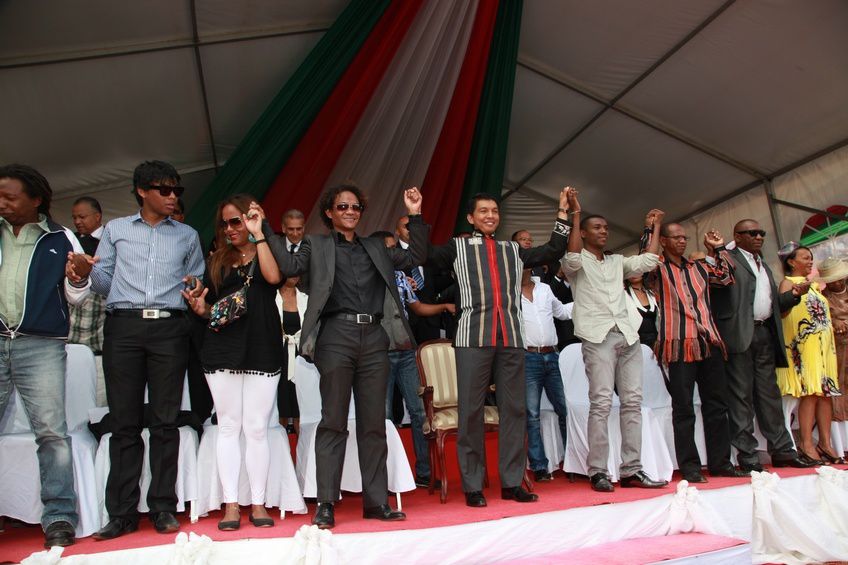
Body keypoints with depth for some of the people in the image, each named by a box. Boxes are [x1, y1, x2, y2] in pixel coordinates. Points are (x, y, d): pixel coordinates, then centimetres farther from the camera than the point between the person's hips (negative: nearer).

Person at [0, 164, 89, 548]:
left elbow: (75, 297, 10)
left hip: (41, 346, -2)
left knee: (51, 430, -5)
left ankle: (59, 517, -1)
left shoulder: (61, 239, 8)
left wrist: (78, 278, -11)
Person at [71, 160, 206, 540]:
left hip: (169, 327, 0)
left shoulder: (187, 235, 18)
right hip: (123, 326, 0)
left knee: (165, 420, -1)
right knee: (124, 421, 1)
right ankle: (122, 512, 7)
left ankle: (163, 508, 6)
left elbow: (197, 283, 17)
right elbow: (105, 284, 12)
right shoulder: (116, 229, 17)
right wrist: (87, 272, -8)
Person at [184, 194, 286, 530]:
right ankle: (231, 505, 10)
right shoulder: (217, 259, 15)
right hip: (222, 348, 2)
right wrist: (200, 309, -6)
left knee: (257, 428, 1)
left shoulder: (268, 252, 8)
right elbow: (210, 306, 16)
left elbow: (273, 277, -15)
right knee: (228, 427, 4)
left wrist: (258, 235, -9)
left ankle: (258, 503, 9)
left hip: (262, 348, -2)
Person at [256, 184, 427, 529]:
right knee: (333, 422, -3)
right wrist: (265, 229, -7)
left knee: (374, 423, 5)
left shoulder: (375, 248, 23)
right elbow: (290, 266, -3)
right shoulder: (316, 245, 13)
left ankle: (376, 501, 13)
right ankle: (326, 504, 5)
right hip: (336, 336, -3)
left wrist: (415, 216, 12)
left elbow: (415, 257, 18)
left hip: (374, 337, 4)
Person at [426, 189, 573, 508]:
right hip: (473, 336, -3)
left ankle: (511, 482, 14)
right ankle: (472, 486, 7)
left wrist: (562, 212, 21)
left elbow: (553, 251, 21)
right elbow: (425, 255, 0)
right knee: (471, 409, -1)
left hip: (512, 338, 4)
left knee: (514, 408, 5)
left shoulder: (513, 251, 21)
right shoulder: (458, 247, 11)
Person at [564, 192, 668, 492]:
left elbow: (648, 261, 18)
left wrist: (655, 228, 23)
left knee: (632, 402, 2)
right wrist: (575, 214, -16)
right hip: (598, 337, -6)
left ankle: (631, 470, 6)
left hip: (628, 335, 6)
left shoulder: (617, 261, 24)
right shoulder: (578, 262, 6)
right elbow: (572, 258, -16)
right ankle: (598, 472, -7)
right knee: (601, 403, -11)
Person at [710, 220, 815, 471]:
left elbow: (773, 303, 26)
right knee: (741, 395, -3)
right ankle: (747, 456, 1)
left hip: (765, 334, 8)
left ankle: (782, 450, 20)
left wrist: (793, 295, 9)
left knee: (769, 394, 12)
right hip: (740, 335, -8)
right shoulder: (727, 259, 1)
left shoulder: (764, 266, 25)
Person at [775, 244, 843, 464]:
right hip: (804, 344, -7)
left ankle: (825, 443, 5)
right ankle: (806, 443, -10)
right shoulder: (787, 283, -1)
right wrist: (796, 293, -33)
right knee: (810, 391, -13)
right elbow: (782, 311, -18)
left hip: (823, 343, 8)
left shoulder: (814, 285, 22)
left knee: (826, 391, 2)